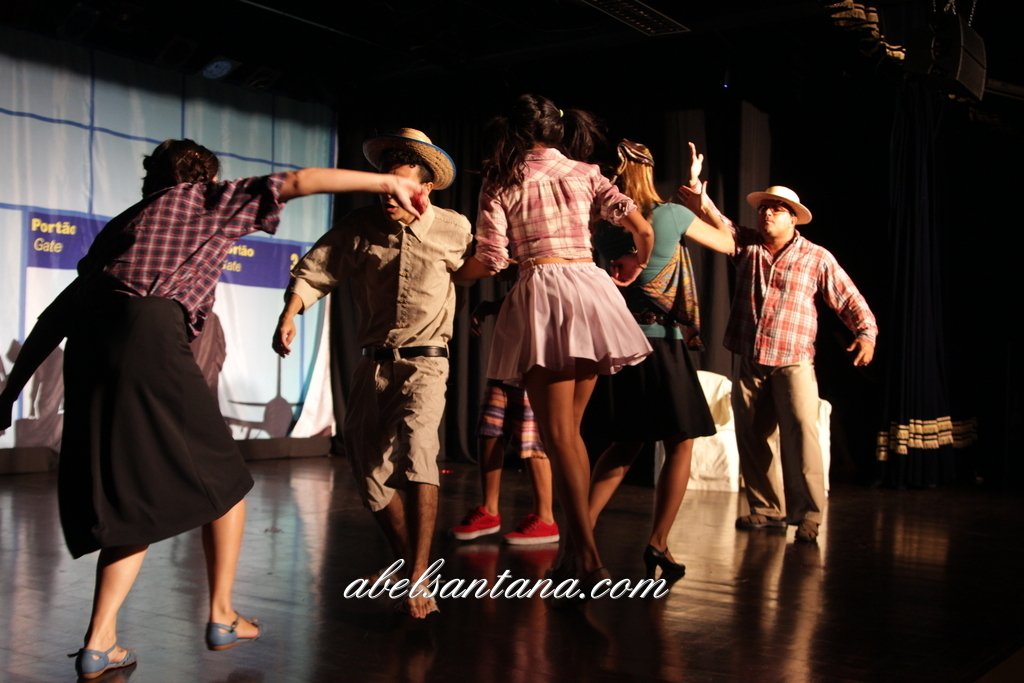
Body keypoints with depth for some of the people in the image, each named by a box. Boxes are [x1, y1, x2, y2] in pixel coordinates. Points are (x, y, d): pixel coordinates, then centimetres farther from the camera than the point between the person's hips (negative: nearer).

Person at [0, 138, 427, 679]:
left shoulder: (123, 222, 31)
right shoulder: (206, 199, 18)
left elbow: (58, 313, 25)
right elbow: (299, 182, 8)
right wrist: (388, 182, 11)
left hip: (89, 341, 6)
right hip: (150, 336, -6)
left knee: (134, 497, 14)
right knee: (223, 480, 11)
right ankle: (222, 617, 18)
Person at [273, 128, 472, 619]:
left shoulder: (455, 229, -4)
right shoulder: (361, 226, -2)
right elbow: (314, 270, -7)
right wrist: (289, 315, -20)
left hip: (425, 361, -4)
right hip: (374, 361, 4)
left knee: (415, 448, -28)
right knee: (369, 466, 6)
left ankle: (419, 578, -26)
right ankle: (408, 564, 27)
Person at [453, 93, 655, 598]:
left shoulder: (501, 181, 6)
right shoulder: (585, 173, 15)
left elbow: (491, 259, -2)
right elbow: (642, 230, 7)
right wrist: (633, 270, 28)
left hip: (542, 295, -4)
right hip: (592, 291, 5)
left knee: (557, 433, -4)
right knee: (571, 429, 13)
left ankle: (588, 556, -12)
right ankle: (573, 548, 15)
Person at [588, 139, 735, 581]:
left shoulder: (604, 226, 3)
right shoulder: (671, 214, -6)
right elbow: (726, 243, 11)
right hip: (664, 342, -5)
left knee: (626, 444, 17)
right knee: (680, 445, 5)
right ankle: (657, 544, 0)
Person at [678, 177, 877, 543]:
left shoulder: (817, 258, 4)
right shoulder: (746, 245, 11)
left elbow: (849, 298, 5)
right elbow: (713, 219, 2)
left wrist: (866, 331, -10)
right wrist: (696, 191, -17)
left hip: (793, 362, -4)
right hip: (748, 361, 4)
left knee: (800, 431, -16)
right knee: (750, 436, 6)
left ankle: (807, 513, -10)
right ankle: (767, 509, 17)